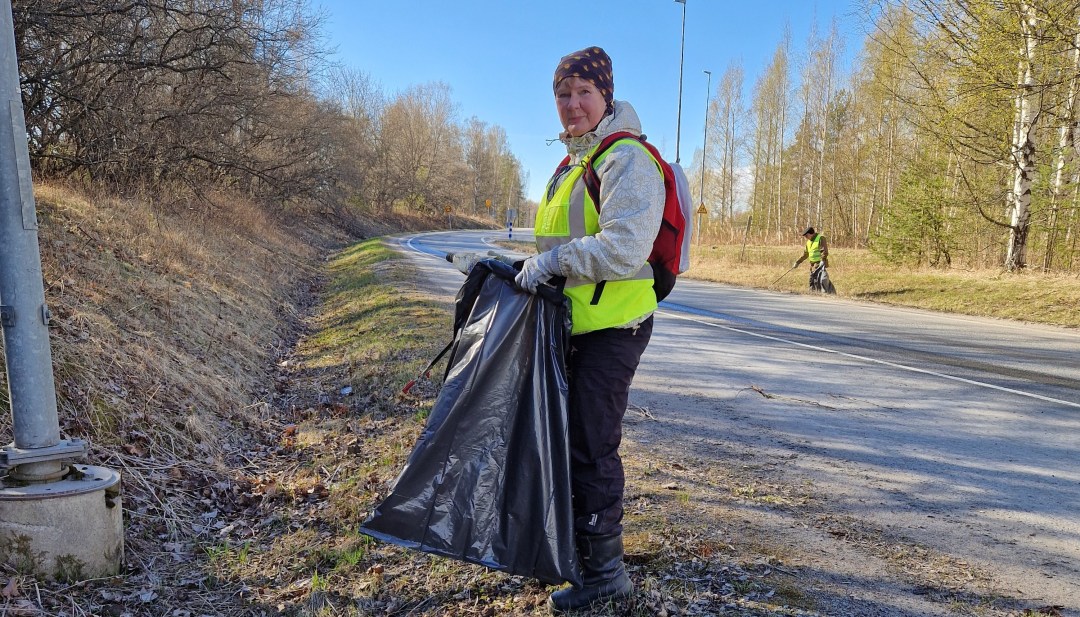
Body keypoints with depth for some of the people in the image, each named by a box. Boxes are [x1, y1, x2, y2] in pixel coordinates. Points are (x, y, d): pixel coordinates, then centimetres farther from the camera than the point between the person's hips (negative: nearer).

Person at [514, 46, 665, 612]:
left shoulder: (626, 160, -16)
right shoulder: (573, 162, 16)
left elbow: (623, 248, -28)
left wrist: (552, 260, -22)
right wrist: (535, 268, 12)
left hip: (611, 327, -10)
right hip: (574, 323, 10)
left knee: (590, 447, -2)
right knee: (567, 436, 21)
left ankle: (605, 571, 16)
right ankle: (578, 540, 41)